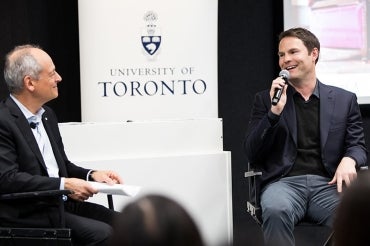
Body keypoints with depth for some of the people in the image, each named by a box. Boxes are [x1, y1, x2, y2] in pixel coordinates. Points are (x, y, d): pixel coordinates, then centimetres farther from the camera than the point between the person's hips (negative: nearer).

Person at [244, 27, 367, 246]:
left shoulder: (345, 100, 15)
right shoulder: (266, 99, 14)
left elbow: (358, 146, 11)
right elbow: (252, 154, 6)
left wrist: (349, 160, -14)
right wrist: (275, 111, -8)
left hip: (328, 184, 1)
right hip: (284, 182, 0)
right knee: (276, 210, -38)